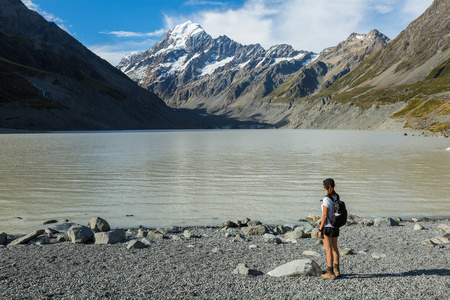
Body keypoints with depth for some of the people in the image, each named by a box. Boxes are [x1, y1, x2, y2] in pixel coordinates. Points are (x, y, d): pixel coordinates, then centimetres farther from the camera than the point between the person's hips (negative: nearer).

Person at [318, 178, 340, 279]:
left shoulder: (326, 199, -19)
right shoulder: (337, 197, 4)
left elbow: (325, 215, -19)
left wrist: (320, 229, -13)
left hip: (327, 226, -8)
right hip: (335, 226, 8)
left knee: (328, 250, -2)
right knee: (334, 248, 17)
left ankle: (330, 273, 3)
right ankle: (336, 270, 27)